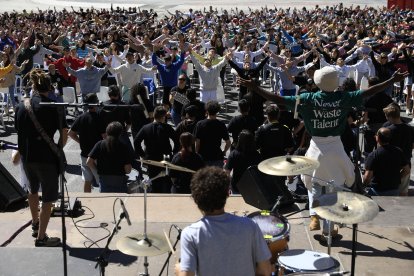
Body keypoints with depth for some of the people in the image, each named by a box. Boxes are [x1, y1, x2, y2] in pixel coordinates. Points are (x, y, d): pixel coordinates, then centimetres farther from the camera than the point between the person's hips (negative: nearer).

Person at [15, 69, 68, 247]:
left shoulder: (21, 106, 3)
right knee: (48, 198, 5)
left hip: (26, 156, 5)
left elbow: (18, 130, 9)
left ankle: (35, 224, 45)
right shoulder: (53, 106, -10)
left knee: (33, 189, 29)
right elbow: (64, 132, -13)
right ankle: (41, 237, 6)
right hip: (47, 157, -5)